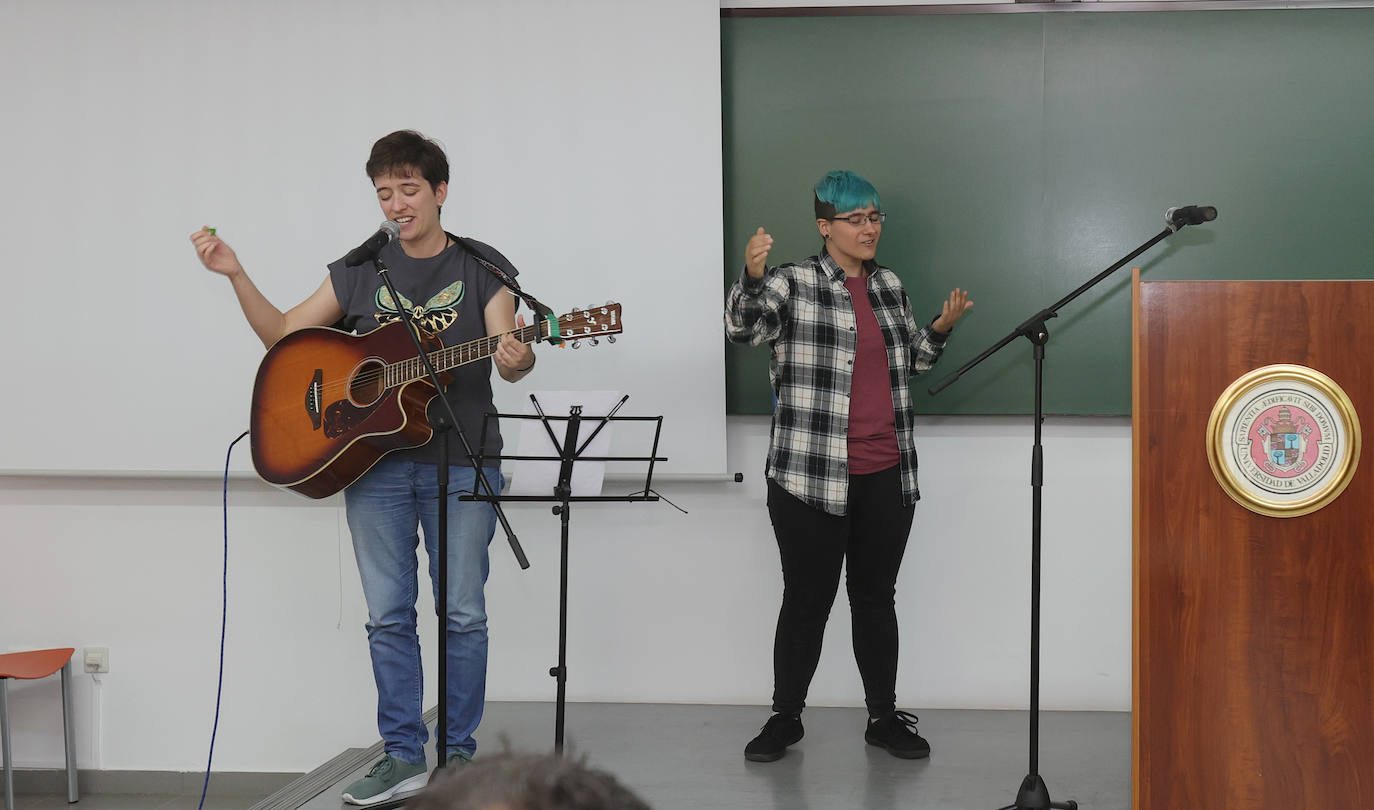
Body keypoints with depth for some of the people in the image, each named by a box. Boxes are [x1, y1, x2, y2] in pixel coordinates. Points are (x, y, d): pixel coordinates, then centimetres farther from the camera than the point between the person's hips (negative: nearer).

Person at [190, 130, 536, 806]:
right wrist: (235, 274, 1)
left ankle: (459, 755, 13)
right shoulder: (360, 270, 12)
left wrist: (517, 361, -32)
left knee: (463, 613, 0)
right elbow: (282, 335, 14)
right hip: (374, 461, 3)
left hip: (460, 462, -2)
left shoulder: (483, 267, 3)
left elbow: (509, 357, -8)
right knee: (388, 615, 4)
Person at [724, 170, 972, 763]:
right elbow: (744, 326, -22)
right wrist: (751, 276, -41)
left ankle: (884, 717, 24)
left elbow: (910, 361, 24)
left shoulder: (888, 285, 13)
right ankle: (785, 718, 18)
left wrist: (939, 330, 5)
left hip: (886, 477, 5)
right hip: (812, 477, -5)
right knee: (806, 599, 3)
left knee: (877, 597, 13)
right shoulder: (795, 284, -5)